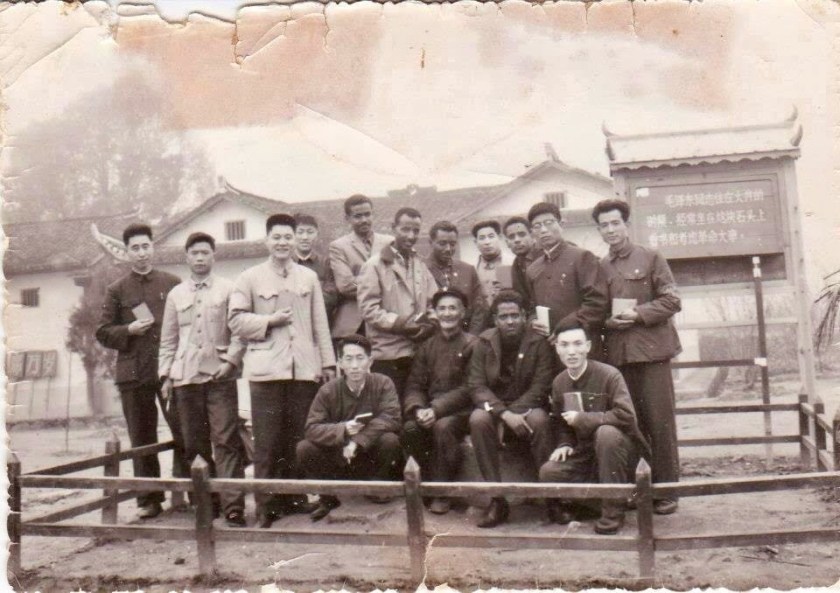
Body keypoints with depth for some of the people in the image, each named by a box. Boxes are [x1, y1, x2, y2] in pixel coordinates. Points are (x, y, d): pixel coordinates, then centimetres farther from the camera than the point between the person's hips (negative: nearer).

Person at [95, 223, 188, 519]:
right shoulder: (117, 290, 9)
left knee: (184, 432, -4)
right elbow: (102, 332, 9)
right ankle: (148, 499, 16)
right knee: (142, 439, 7)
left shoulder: (173, 283, 7)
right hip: (133, 373, 1)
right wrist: (129, 330, -9)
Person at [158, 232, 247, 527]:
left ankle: (233, 507, -8)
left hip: (219, 374, -3)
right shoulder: (176, 294, 15)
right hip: (185, 376, 4)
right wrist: (165, 375, 9)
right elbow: (168, 339, 16)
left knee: (226, 441, -8)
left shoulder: (228, 289, 5)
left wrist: (230, 360, -10)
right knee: (194, 444, 6)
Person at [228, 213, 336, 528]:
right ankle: (266, 506, 7)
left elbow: (320, 323, 12)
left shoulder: (308, 277, 13)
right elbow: (235, 320, 3)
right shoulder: (250, 278, 7)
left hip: (304, 369, 2)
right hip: (266, 369, -2)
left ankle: (296, 498, 18)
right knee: (267, 442, -1)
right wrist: (269, 321, -8)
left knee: (299, 439, 6)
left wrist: (328, 361, 8)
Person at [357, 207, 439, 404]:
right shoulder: (374, 265, 0)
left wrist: (428, 324, -6)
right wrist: (401, 323, -17)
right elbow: (369, 309, -8)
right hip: (387, 354, -5)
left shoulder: (421, 266, 17)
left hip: (419, 354, 5)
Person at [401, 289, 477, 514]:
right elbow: (414, 385, 9)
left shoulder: (472, 344, -2)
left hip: (460, 410, -4)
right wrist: (418, 409, -14)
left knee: (443, 426, -34)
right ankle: (428, 480, -3)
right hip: (429, 410, 4)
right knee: (409, 428, -26)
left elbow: (468, 388, -10)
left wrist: (436, 409, -20)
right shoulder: (427, 346, 14)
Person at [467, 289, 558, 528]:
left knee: (539, 419, -35)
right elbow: (476, 386, -7)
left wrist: (510, 413, -23)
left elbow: (540, 387, -11)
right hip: (495, 409, 2)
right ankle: (497, 500, -24)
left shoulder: (539, 343, -3)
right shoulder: (484, 343, 2)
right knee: (478, 419, -31)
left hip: (528, 408, -1)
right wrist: (504, 414, -23)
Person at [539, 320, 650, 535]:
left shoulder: (609, 375, -17)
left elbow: (626, 416, -29)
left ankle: (613, 511, -23)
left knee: (606, 432, -38)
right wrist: (564, 444, -4)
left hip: (618, 449, -4)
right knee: (549, 472, -23)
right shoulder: (559, 382, 2)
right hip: (585, 454, 4)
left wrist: (582, 419, -25)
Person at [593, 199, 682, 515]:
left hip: (651, 348, -3)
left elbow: (671, 301, -3)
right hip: (617, 353, 3)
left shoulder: (651, 258, 3)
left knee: (660, 422, -2)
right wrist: (609, 321, -3)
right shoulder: (600, 267, 14)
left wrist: (637, 314, -13)